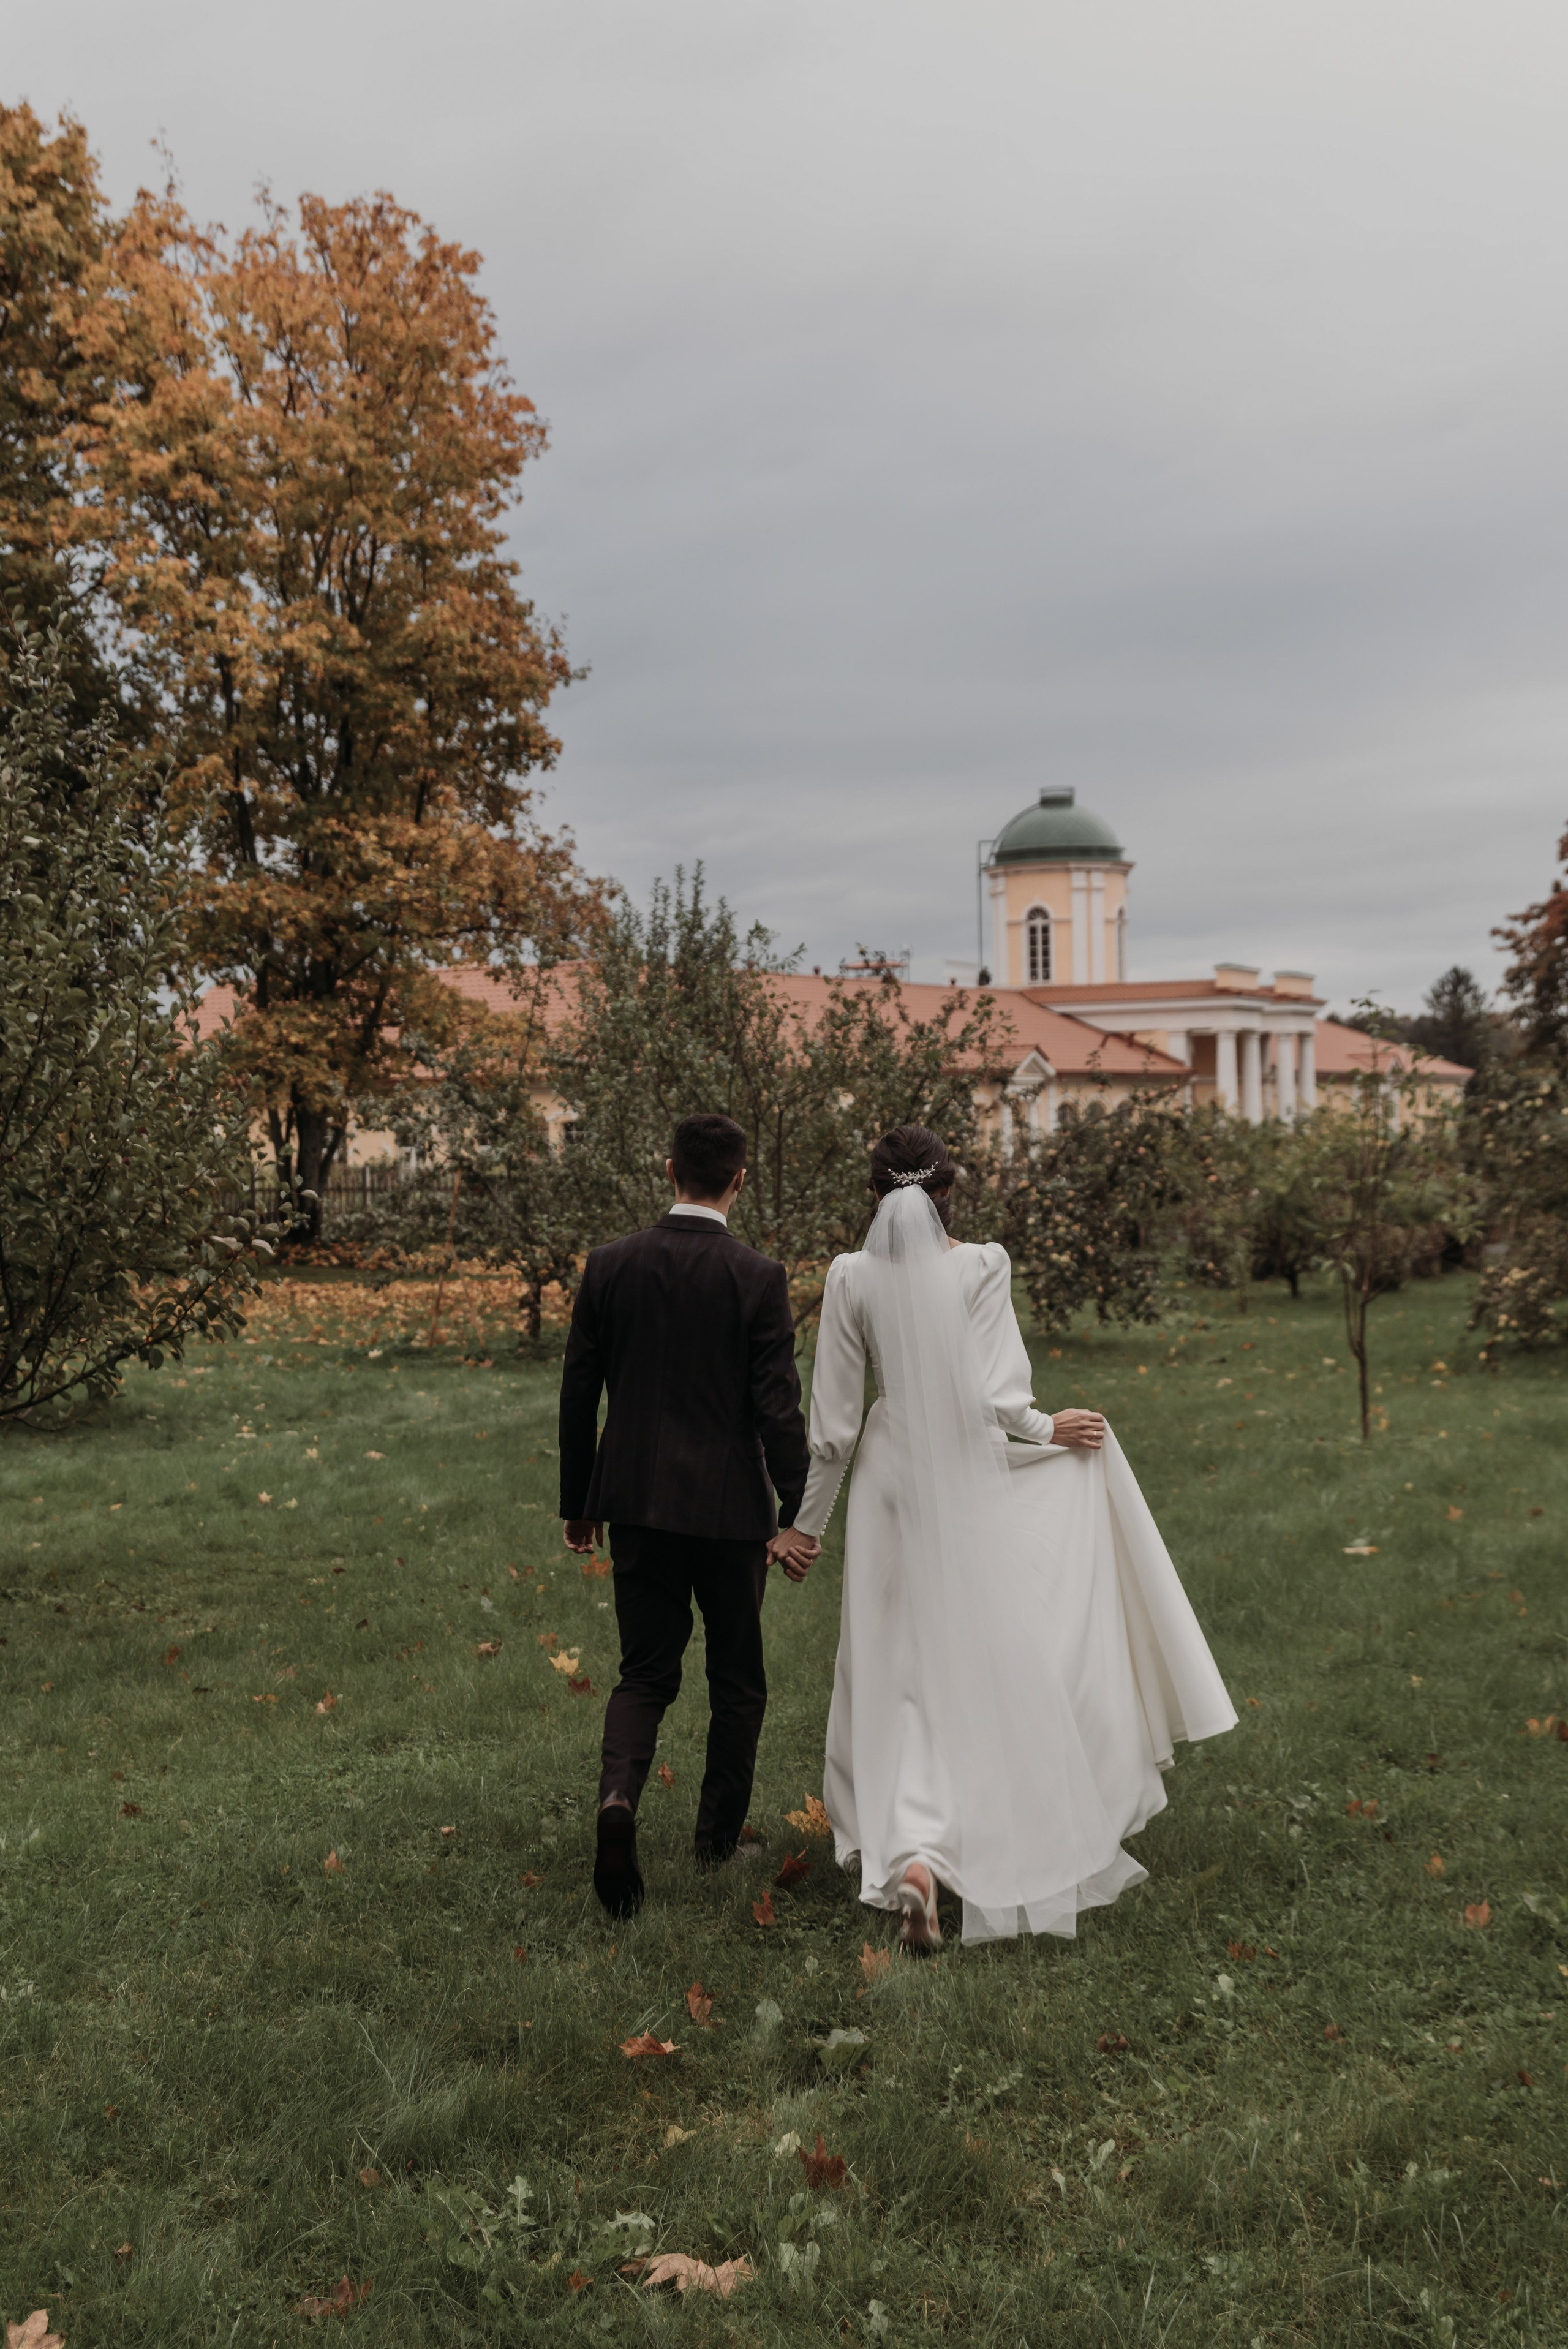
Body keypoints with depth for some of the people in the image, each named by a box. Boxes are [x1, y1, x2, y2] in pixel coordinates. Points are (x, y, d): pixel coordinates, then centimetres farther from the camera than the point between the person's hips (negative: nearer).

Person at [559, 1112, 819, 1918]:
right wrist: (798, 1515, -6)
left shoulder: (609, 1265, -1)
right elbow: (777, 1406, -13)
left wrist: (578, 1503, 13)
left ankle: (618, 1797, -13)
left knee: (645, 1674, 13)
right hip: (729, 1507, -2)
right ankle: (718, 1836, 28)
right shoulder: (757, 1277, -11)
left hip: (636, 1501, 3)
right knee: (737, 1677, 16)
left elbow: (578, 1392, 3)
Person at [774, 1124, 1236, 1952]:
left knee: (907, 1674, 10)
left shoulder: (852, 1277, -4)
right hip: (975, 1489, -1)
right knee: (1002, 1665, 14)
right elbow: (998, 1401, -15)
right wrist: (1050, 1429, 6)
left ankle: (911, 1851, -5)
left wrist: (806, 1517, 9)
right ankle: (1032, 1848, 28)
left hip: (893, 1487, 2)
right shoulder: (981, 1267, -10)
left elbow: (834, 1418, -1)